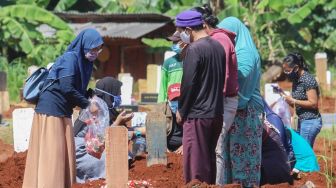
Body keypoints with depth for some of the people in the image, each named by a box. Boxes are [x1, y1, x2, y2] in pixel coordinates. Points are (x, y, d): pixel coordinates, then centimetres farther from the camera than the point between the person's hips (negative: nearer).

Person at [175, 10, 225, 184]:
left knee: (195, 163, -3)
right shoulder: (218, 47, 8)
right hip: (217, 113, 8)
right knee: (209, 159, 15)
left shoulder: (194, 49, -16)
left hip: (197, 115, -8)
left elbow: (188, 83, -14)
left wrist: (181, 111, -3)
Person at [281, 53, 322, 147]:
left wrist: (293, 101, -18)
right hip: (302, 121, 9)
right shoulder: (296, 80, 12)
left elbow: (313, 104, -18)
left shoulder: (308, 80, -14)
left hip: (310, 121, -9)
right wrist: (284, 96, 1)